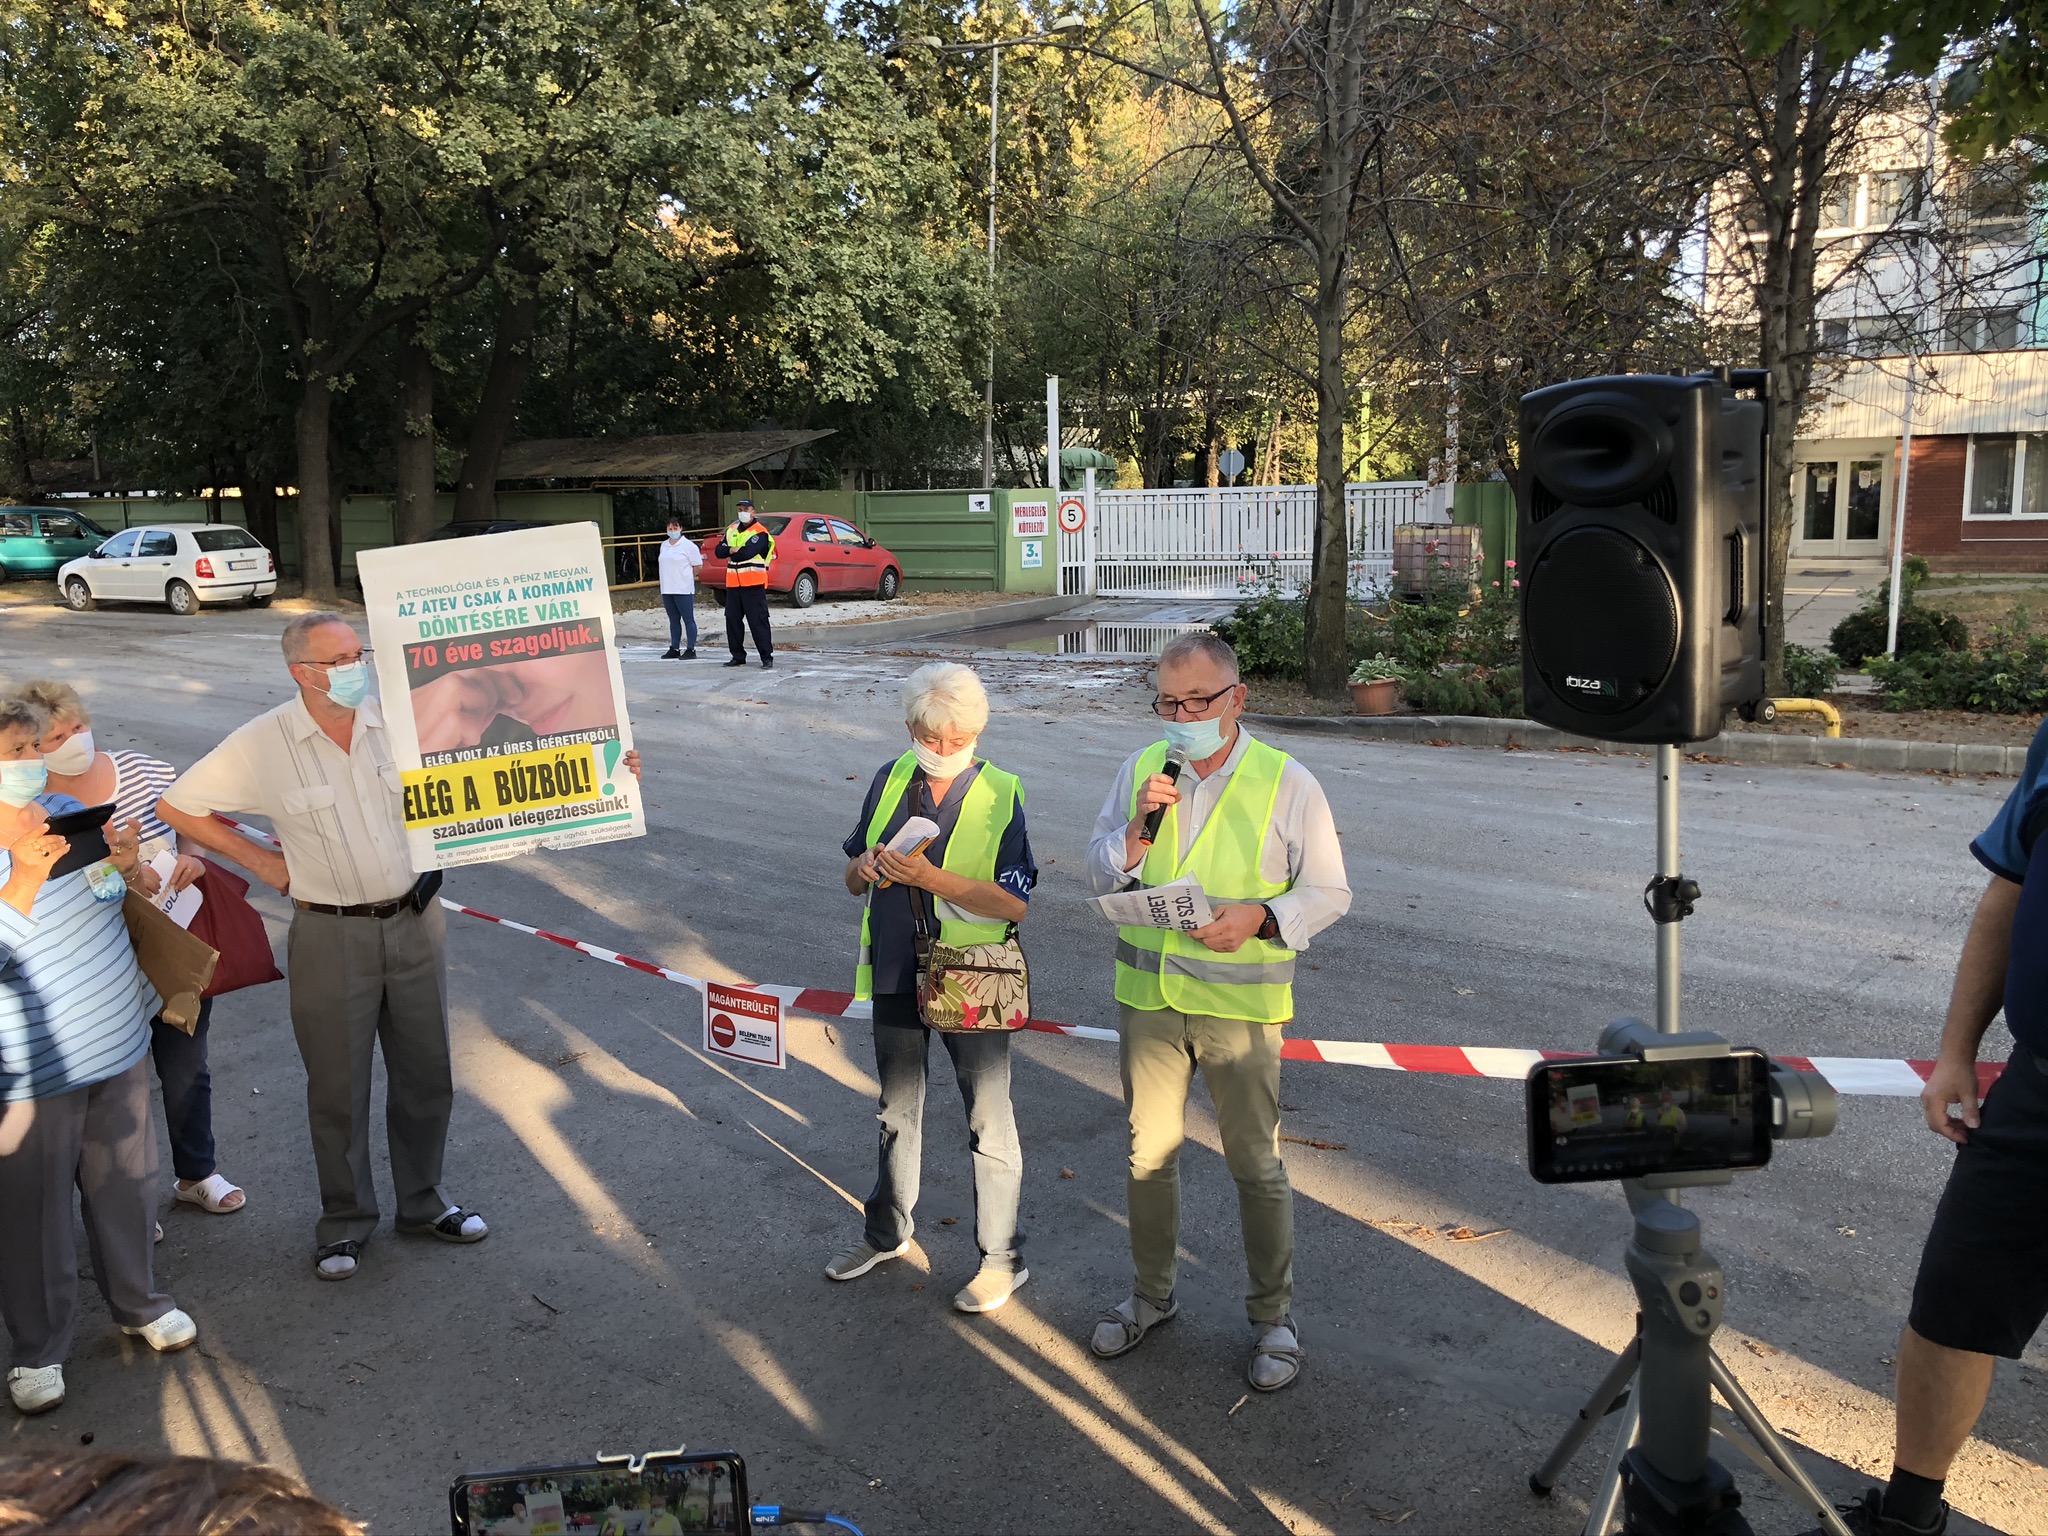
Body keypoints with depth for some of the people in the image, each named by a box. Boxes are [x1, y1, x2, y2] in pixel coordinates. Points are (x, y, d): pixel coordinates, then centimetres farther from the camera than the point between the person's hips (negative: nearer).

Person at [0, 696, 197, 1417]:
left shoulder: (64, 810, 1)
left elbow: (107, 899, 12)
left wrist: (124, 863, -10)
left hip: (118, 1044, 5)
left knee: (125, 1184, 18)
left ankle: (139, 1302, 39)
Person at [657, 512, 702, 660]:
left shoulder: (688, 545, -6)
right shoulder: (664, 545, 15)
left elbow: (697, 566, -5)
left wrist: (685, 576, 2)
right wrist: (670, 578, 12)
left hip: (683, 589, -7)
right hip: (667, 589, 7)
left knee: (688, 619, -4)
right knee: (674, 620, 11)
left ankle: (691, 650, -3)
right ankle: (674, 649, 17)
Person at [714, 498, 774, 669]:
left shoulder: (760, 533, -6)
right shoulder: (731, 530, 16)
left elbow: (747, 553, -20)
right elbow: (718, 551, 6)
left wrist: (730, 553, -4)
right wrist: (732, 549, -12)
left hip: (753, 584, -7)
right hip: (733, 584, 7)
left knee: (758, 621, -8)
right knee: (732, 621, 8)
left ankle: (767, 657, -3)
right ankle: (738, 656, 17)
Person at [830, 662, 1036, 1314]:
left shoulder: (1001, 795, -13)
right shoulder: (889, 781, 1)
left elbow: (1014, 904, -18)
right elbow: (853, 878, 8)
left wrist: (930, 878, -28)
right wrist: (866, 867, -16)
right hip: (896, 973, 5)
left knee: (988, 1121, 7)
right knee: (897, 1110, 21)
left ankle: (1002, 1258, 23)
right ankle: (887, 1232, 41)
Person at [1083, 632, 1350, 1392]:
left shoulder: (1285, 782, -6)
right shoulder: (1140, 770, 4)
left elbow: (1329, 891, -4)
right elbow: (1100, 876, 6)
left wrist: (1260, 917, -21)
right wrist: (1138, 829, -14)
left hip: (1240, 1004, -3)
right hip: (1148, 994, 4)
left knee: (1256, 1165, 6)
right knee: (1148, 1152, 15)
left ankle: (1273, 1316, 25)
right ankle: (1151, 1294, 35)